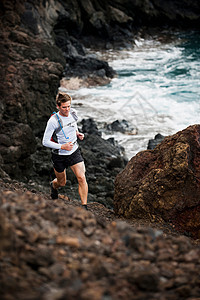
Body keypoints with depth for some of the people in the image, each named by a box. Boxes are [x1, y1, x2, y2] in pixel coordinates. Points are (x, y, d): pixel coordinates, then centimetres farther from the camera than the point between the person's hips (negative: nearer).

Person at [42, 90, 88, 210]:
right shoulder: (53, 121, -23)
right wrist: (62, 147, -27)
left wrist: (77, 133, 0)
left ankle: (84, 208, -10)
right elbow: (45, 142, -19)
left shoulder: (73, 113, -6)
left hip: (74, 152, 3)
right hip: (59, 155, -3)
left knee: (82, 178, -16)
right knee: (62, 183, 16)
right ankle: (54, 186, 54)